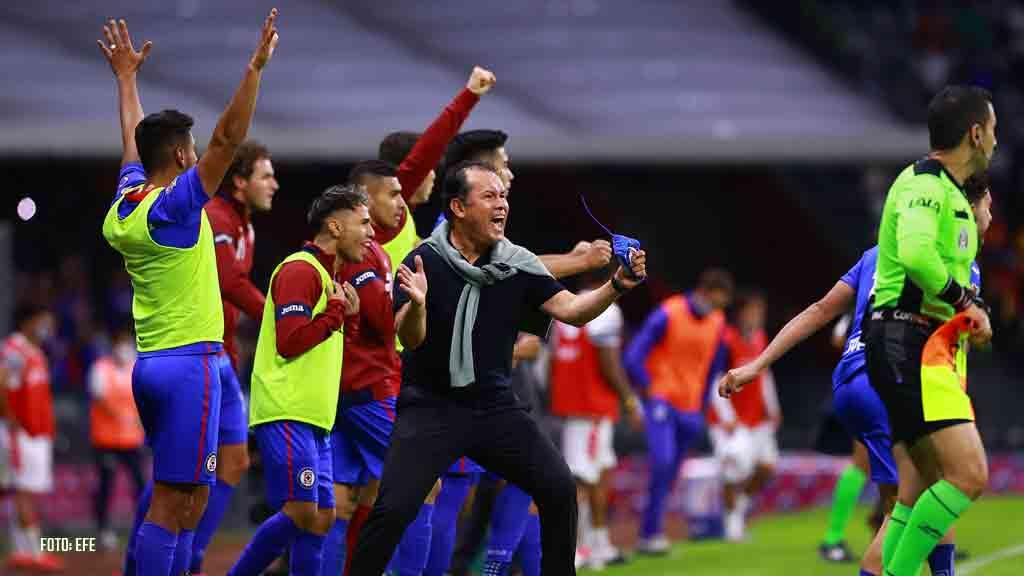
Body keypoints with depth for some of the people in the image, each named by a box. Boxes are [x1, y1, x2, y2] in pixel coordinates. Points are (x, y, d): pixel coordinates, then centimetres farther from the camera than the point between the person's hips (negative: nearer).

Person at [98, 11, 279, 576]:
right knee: (171, 501, -9)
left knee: (186, 495, 14)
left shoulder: (124, 204, 9)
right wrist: (255, 67, -22)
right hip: (188, 364, -9)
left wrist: (126, 75, 39)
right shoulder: (173, 205, -13)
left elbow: (134, 136, 27)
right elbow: (229, 138, -21)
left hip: (151, 362, 9)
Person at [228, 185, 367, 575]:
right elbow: (289, 341, -21)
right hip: (286, 415, -10)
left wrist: (347, 316, 11)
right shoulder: (299, 271, -10)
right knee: (301, 513, -17)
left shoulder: (326, 275, 21)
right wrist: (337, 309, -10)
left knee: (322, 517, 4)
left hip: (314, 420, 10)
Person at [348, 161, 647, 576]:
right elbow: (410, 339, -19)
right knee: (393, 509, -17)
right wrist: (416, 304, -41)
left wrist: (617, 286, -18)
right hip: (431, 407, -4)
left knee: (559, 490, -4)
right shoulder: (424, 261, -11)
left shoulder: (518, 265, 0)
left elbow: (570, 309, -1)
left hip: (495, 406, 4)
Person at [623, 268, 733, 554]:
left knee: (670, 474, 6)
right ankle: (650, 533, -14)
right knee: (663, 463, -20)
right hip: (662, 402, -6)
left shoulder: (717, 324, 5)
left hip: (689, 409, 6)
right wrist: (650, 392, -9)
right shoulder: (667, 315, -13)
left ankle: (650, 534, 14)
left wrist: (700, 407, 15)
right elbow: (634, 358, -12)